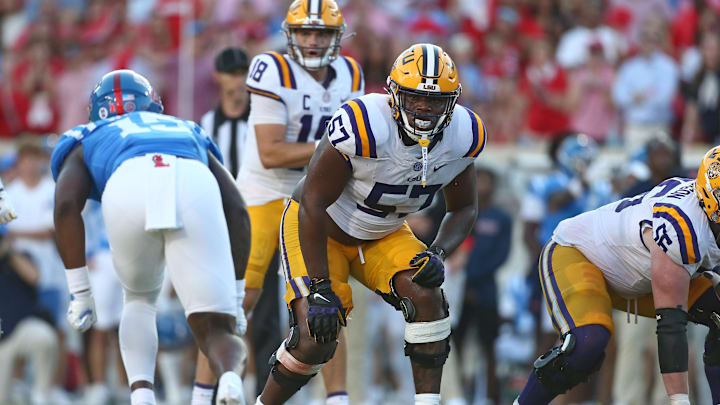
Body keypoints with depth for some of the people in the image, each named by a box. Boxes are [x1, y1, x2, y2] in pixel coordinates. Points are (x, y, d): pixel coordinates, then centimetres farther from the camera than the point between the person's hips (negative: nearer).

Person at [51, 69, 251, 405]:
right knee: (216, 330, 4)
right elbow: (237, 210, 31)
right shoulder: (190, 134, 45)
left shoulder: (86, 143, 38)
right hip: (196, 190, 0)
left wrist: (79, 292, 16)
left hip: (128, 190, 0)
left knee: (140, 299, 29)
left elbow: (66, 205, 17)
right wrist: (235, 295, 32)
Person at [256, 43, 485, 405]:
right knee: (315, 341, -17)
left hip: (382, 235, 5)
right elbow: (313, 204, -28)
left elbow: (464, 208, 2)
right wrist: (320, 289, -28)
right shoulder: (363, 128, -35)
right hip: (317, 230, -5)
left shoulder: (461, 137, -16)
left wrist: (438, 253, -19)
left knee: (426, 298, -20)